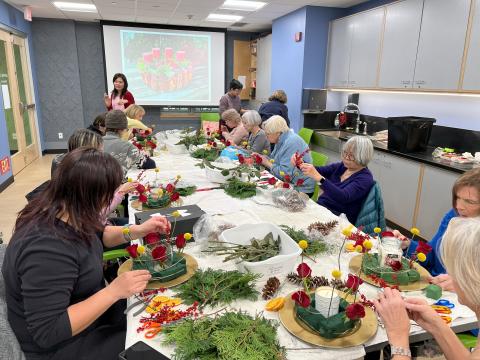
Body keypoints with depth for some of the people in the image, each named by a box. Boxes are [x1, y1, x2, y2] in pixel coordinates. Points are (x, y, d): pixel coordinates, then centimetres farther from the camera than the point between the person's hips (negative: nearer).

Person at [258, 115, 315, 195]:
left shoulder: (291, 143, -22)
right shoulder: (281, 140, 7)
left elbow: (285, 174, -26)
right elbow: (276, 161, 18)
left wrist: (267, 163, -13)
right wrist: (261, 157, 2)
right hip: (289, 184, 8)